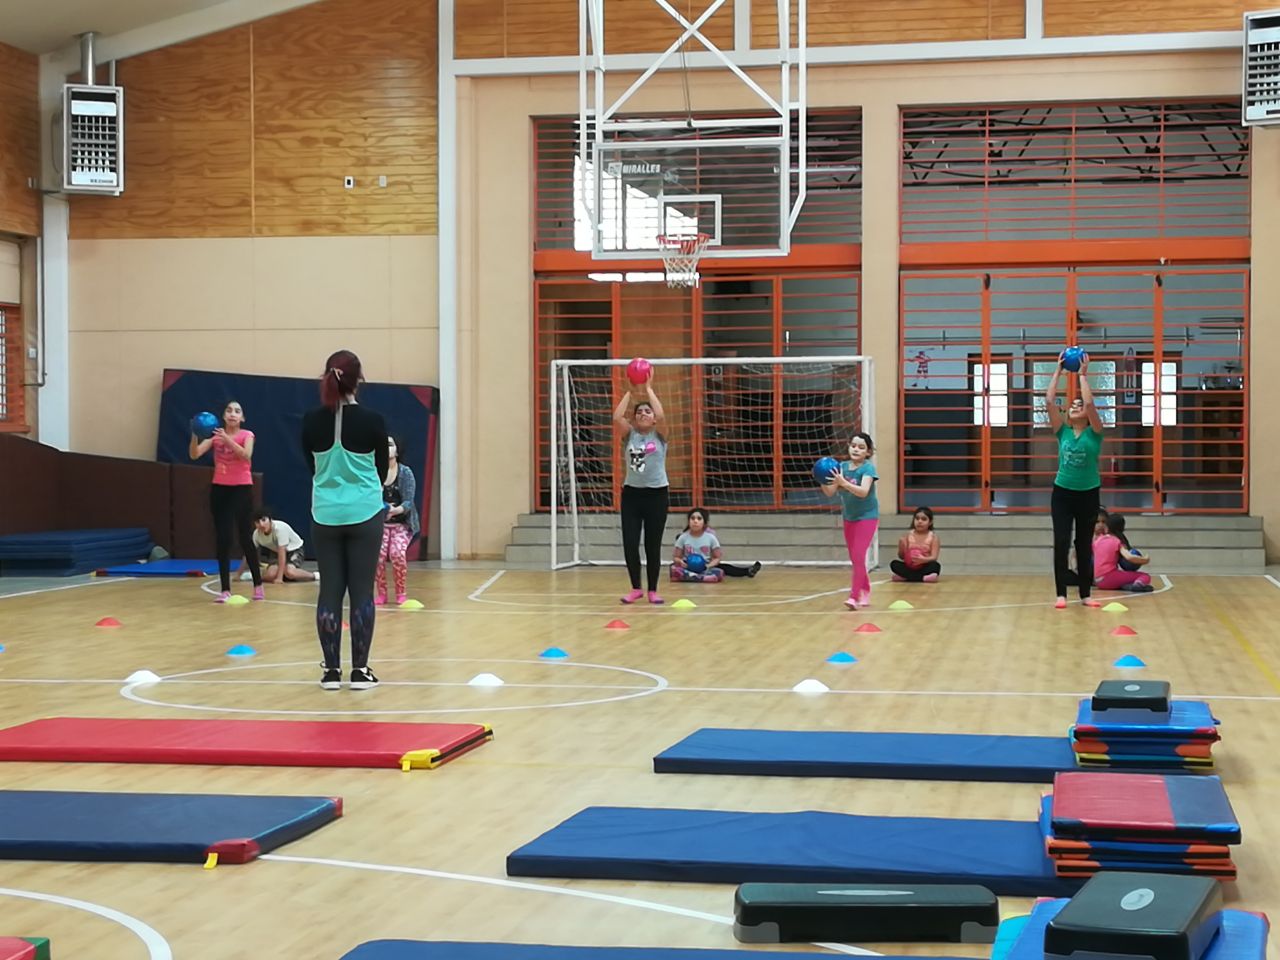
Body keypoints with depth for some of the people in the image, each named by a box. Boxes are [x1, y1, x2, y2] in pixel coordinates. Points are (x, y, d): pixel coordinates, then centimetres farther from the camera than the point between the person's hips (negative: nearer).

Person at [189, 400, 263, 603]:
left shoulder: (246, 435, -2)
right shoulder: (215, 435, 5)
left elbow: (246, 455, -22)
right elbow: (194, 454, -6)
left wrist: (227, 439, -33)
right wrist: (195, 435, -24)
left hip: (241, 489, -3)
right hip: (219, 489, 3)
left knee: (245, 538, -1)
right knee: (222, 539, -1)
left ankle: (258, 584, 15)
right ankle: (225, 589, 0)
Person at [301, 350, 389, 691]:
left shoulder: (311, 421, -4)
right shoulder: (372, 420, -10)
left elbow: (312, 467, 10)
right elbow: (381, 471, 2)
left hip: (326, 515, 2)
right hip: (364, 514, -2)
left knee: (329, 592, 6)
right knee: (361, 592, 2)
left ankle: (332, 670, 7)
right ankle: (360, 670, 4)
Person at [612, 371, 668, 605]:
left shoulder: (660, 435, 1)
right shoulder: (629, 435, 5)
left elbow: (660, 415, -18)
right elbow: (617, 417, -13)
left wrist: (648, 388, -11)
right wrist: (630, 390, -8)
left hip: (657, 494, -2)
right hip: (631, 493, 2)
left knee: (653, 545, 3)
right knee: (629, 544, -2)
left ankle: (653, 591, 13)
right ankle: (636, 588, 13)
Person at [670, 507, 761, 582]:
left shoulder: (710, 537, -3)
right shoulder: (683, 537, -2)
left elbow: (718, 558, -1)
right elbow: (676, 557, 2)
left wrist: (709, 566, -21)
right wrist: (680, 562, -22)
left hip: (705, 567, 1)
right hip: (688, 568, -1)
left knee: (719, 572, -26)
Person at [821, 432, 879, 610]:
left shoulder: (868, 468, -16)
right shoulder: (842, 467, -1)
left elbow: (863, 492, -32)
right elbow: (830, 492, -2)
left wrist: (843, 482, -44)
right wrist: (823, 482, -22)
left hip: (867, 517, -6)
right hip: (849, 518, 6)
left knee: (858, 556, -16)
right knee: (854, 559, 12)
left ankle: (854, 596, -18)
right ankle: (865, 592, 28)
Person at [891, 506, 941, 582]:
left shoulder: (933, 537, -3)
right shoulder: (908, 535, 3)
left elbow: (934, 557, -14)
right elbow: (902, 557, 2)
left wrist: (924, 560, -35)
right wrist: (901, 548, -20)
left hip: (924, 567, -2)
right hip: (909, 567, 2)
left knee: (935, 566, -32)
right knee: (894, 563, -23)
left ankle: (905, 577, -29)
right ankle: (923, 578, -28)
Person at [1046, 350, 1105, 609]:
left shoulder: (1094, 433, -3)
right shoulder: (1062, 432, 2)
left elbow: (1090, 403, -19)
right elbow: (1049, 401, -7)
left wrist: (1083, 375, -14)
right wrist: (1058, 371, -7)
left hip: (1088, 494, -1)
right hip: (1062, 493, 1)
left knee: (1085, 545, 6)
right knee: (1061, 544, -4)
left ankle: (1086, 594, 13)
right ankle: (1061, 594, 1)